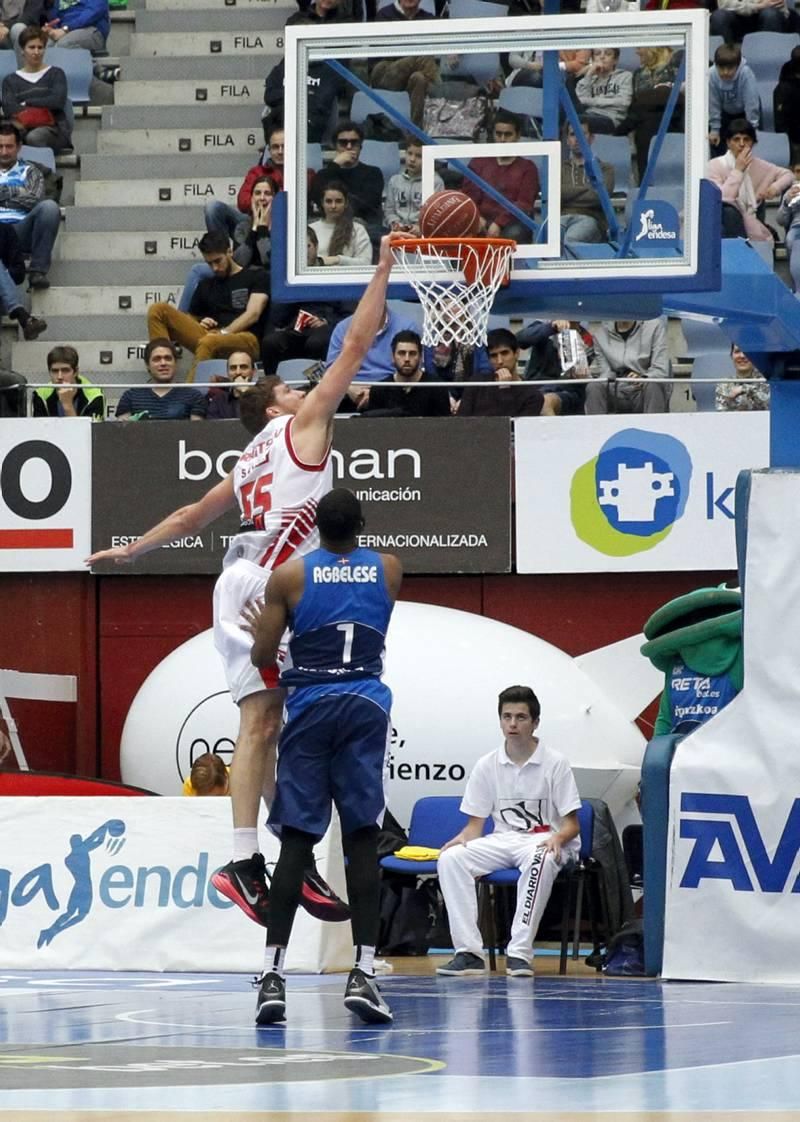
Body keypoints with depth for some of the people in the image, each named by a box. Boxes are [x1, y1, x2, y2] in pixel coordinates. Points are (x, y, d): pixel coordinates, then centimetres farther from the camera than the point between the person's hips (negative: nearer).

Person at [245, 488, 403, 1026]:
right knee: (362, 841, 0)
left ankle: (274, 973, -6)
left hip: (310, 708, -1)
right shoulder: (389, 570, 7)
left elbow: (263, 658, 1)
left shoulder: (288, 576, 0)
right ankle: (364, 973, -7)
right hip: (365, 708, 1)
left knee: (297, 841, 1)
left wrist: (260, 630, 24)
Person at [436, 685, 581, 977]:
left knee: (539, 860, -41)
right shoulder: (487, 766, 7)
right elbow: (475, 822, 9)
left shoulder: (555, 763, -3)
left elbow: (572, 824, -3)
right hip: (502, 841, 4)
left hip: (545, 840, -4)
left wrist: (557, 839, -26)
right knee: (450, 858, -24)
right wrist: (462, 839, -15)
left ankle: (519, 952, -38)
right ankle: (468, 951, -27)